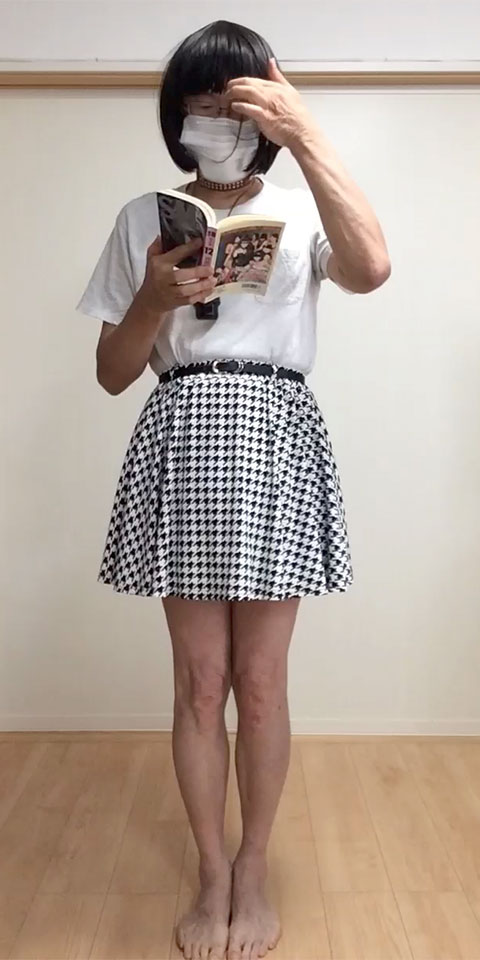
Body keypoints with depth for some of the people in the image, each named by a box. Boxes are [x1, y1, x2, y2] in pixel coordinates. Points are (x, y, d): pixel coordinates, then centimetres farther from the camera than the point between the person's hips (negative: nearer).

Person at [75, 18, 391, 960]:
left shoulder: (301, 211, 9)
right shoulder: (144, 217, 10)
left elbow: (371, 270, -16)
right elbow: (112, 372, 7)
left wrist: (306, 135, -13)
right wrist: (156, 298, -10)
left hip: (275, 442, 0)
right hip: (183, 442, 1)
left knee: (259, 682, 4)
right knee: (200, 680, 5)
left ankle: (253, 869, 28)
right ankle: (214, 871, 28)